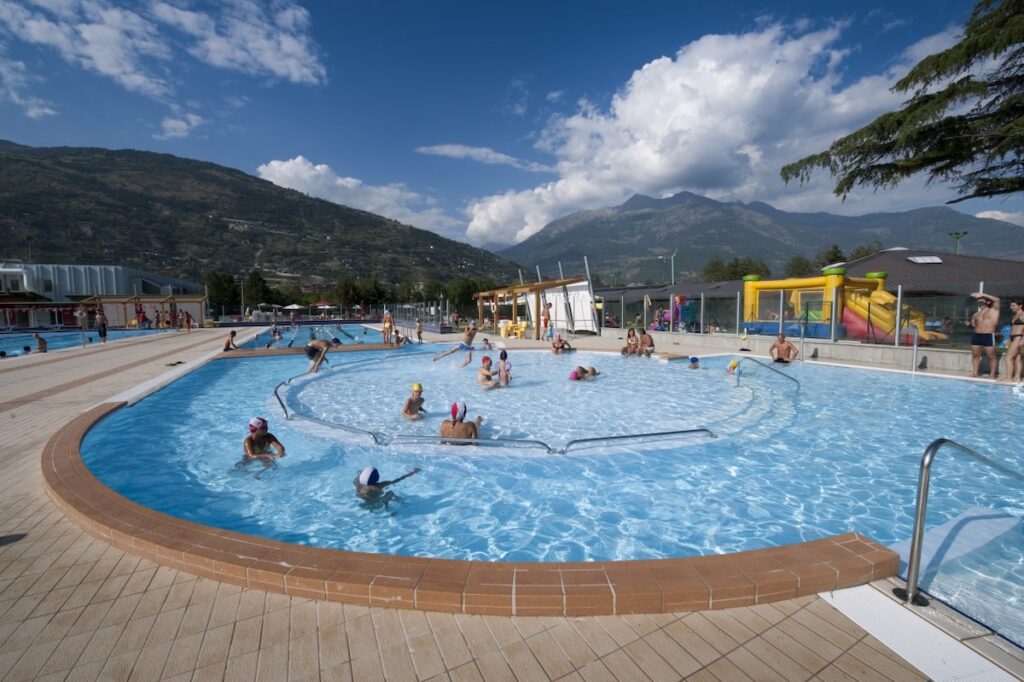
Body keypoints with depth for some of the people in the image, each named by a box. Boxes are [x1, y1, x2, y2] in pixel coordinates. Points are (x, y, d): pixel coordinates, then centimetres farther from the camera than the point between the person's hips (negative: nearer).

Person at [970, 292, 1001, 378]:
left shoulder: (993, 311, 4)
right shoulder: (976, 314, 17)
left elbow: (997, 299, -11)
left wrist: (983, 294, -9)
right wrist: (969, 325, 1)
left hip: (988, 336, -4)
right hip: (976, 336, 5)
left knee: (991, 356, 1)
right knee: (975, 355, 5)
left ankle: (992, 374, 5)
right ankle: (974, 373, 8)